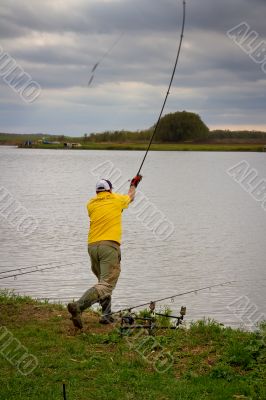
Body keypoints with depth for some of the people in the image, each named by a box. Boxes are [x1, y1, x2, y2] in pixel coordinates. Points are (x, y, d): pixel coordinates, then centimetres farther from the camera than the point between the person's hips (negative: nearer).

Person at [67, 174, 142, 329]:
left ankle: (106, 315, 16)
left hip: (92, 246, 5)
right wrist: (134, 184, 53)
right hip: (109, 245, -5)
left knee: (103, 280, 22)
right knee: (106, 284, -12)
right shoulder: (116, 199, 9)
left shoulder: (91, 204, 15)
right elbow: (130, 197, 31)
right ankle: (78, 306, -32)